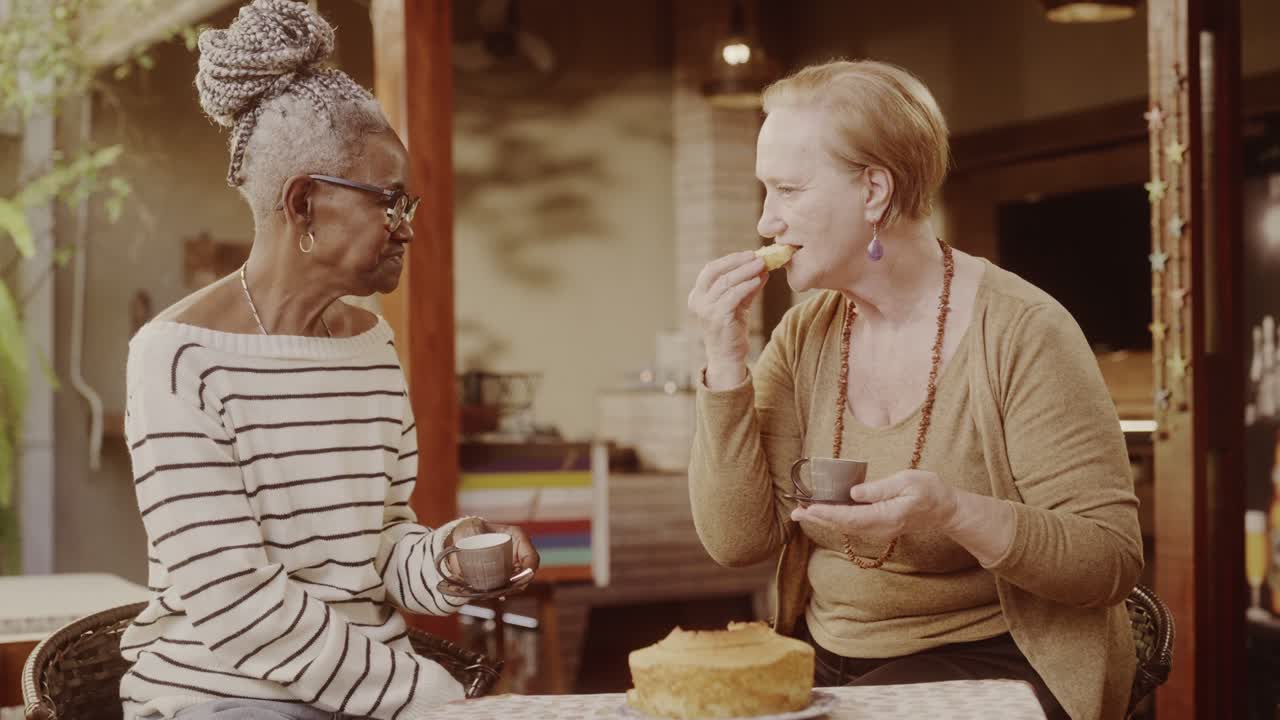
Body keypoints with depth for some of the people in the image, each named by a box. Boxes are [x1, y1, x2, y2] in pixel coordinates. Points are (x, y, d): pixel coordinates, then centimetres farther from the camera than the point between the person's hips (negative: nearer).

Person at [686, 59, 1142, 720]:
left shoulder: (1022, 332, -13)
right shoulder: (804, 337, 4)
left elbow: (1112, 559, -15)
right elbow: (737, 540, -2)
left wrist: (953, 513, -31)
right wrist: (725, 362, -10)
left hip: (990, 659, -6)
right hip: (826, 659, 6)